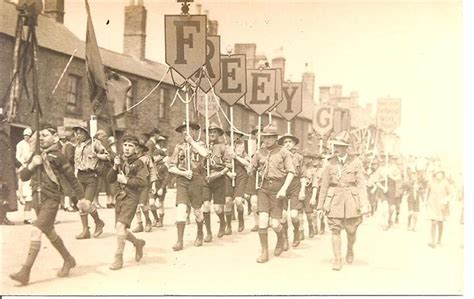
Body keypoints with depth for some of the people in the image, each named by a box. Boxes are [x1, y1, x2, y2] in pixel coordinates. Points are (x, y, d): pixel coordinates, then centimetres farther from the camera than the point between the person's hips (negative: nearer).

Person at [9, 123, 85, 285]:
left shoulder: (57, 156, -6)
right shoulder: (36, 155, 12)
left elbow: (72, 178, -2)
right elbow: (23, 176, 11)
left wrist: (82, 198, 0)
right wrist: (31, 165, -9)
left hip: (51, 199, -7)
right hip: (37, 197, 7)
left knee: (36, 231, -15)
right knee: (49, 232, 19)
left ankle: (25, 272, -14)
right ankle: (68, 260, 37)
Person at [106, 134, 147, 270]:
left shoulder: (138, 163, -6)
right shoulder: (120, 160, 10)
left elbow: (143, 183, -15)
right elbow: (109, 179, 6)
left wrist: (126, 180, -16)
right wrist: (115, 167, -10)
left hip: (131, 197, -6)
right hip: (120, 196, 6)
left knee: (120, 225, -20)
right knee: (120, 229, 11)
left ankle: (119, 258, -9)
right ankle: (138, 243, 38)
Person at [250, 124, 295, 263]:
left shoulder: (283, 152, -3)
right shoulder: (260, 152, 7)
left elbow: (291, 172, -6)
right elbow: (251, 169, 18)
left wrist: (284, 189, -17)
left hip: (278, 188, -2)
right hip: (263, 188, 2)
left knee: (275, 224, -4)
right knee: (263, 220, -11)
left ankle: (280, 239, 32)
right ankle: (264, 252, 2)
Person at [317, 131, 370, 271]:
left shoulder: (355, 162, -3)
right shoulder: (331, 163, 2)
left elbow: (361, 184, -5)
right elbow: (324, 184, 8)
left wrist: (364, 204, -11)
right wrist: (321, 204, 10)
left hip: (351, 199, -1)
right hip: (334, 199, 1)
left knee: (351, 230, 8)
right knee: (335, 230, -4)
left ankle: (350, 249, 38)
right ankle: (337, 259, 3)